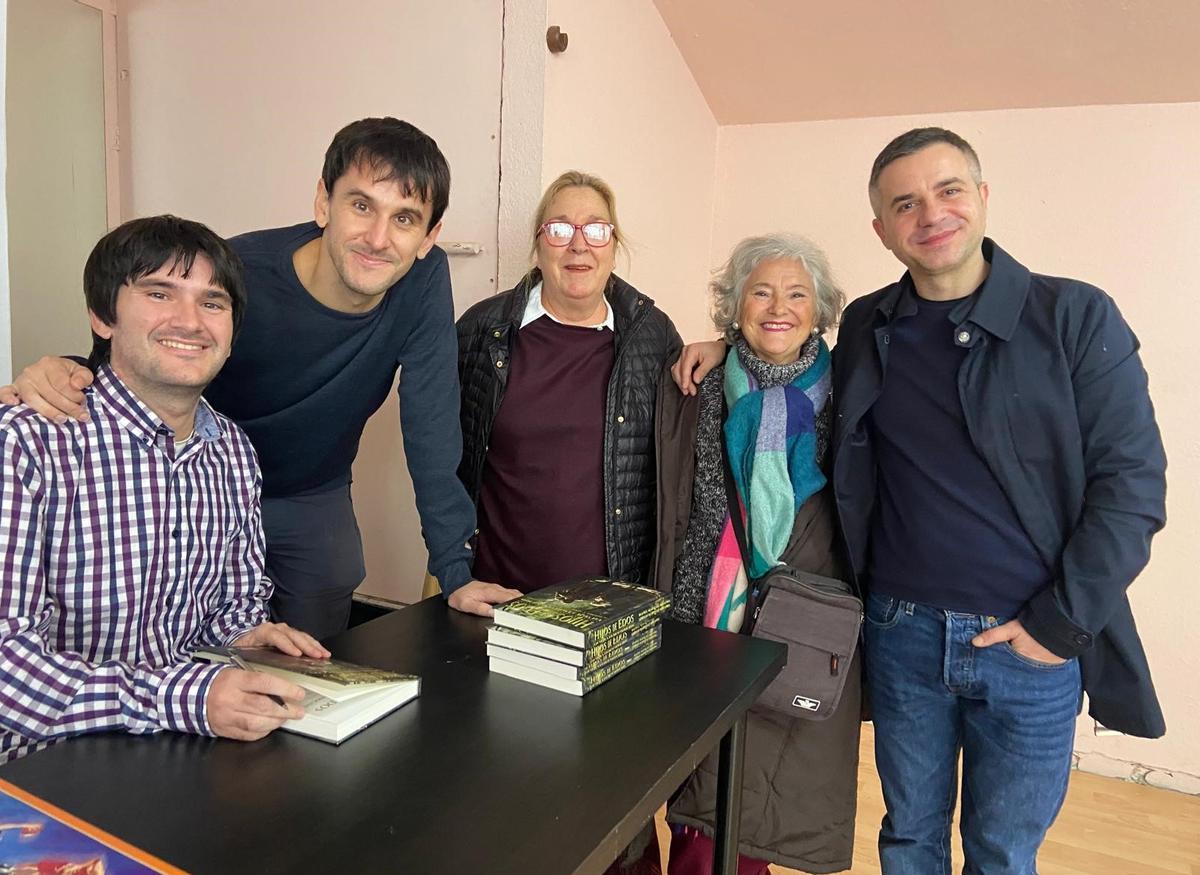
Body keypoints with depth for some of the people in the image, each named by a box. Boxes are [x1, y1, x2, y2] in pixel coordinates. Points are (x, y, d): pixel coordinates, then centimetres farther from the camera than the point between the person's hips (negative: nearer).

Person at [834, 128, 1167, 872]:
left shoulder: (1076, 317, -7)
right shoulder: (864, 329, 2)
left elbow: (1131, 481, -9)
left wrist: (1061, 623, -12)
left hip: (1029, 644, -2)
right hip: (902, 632, 2)